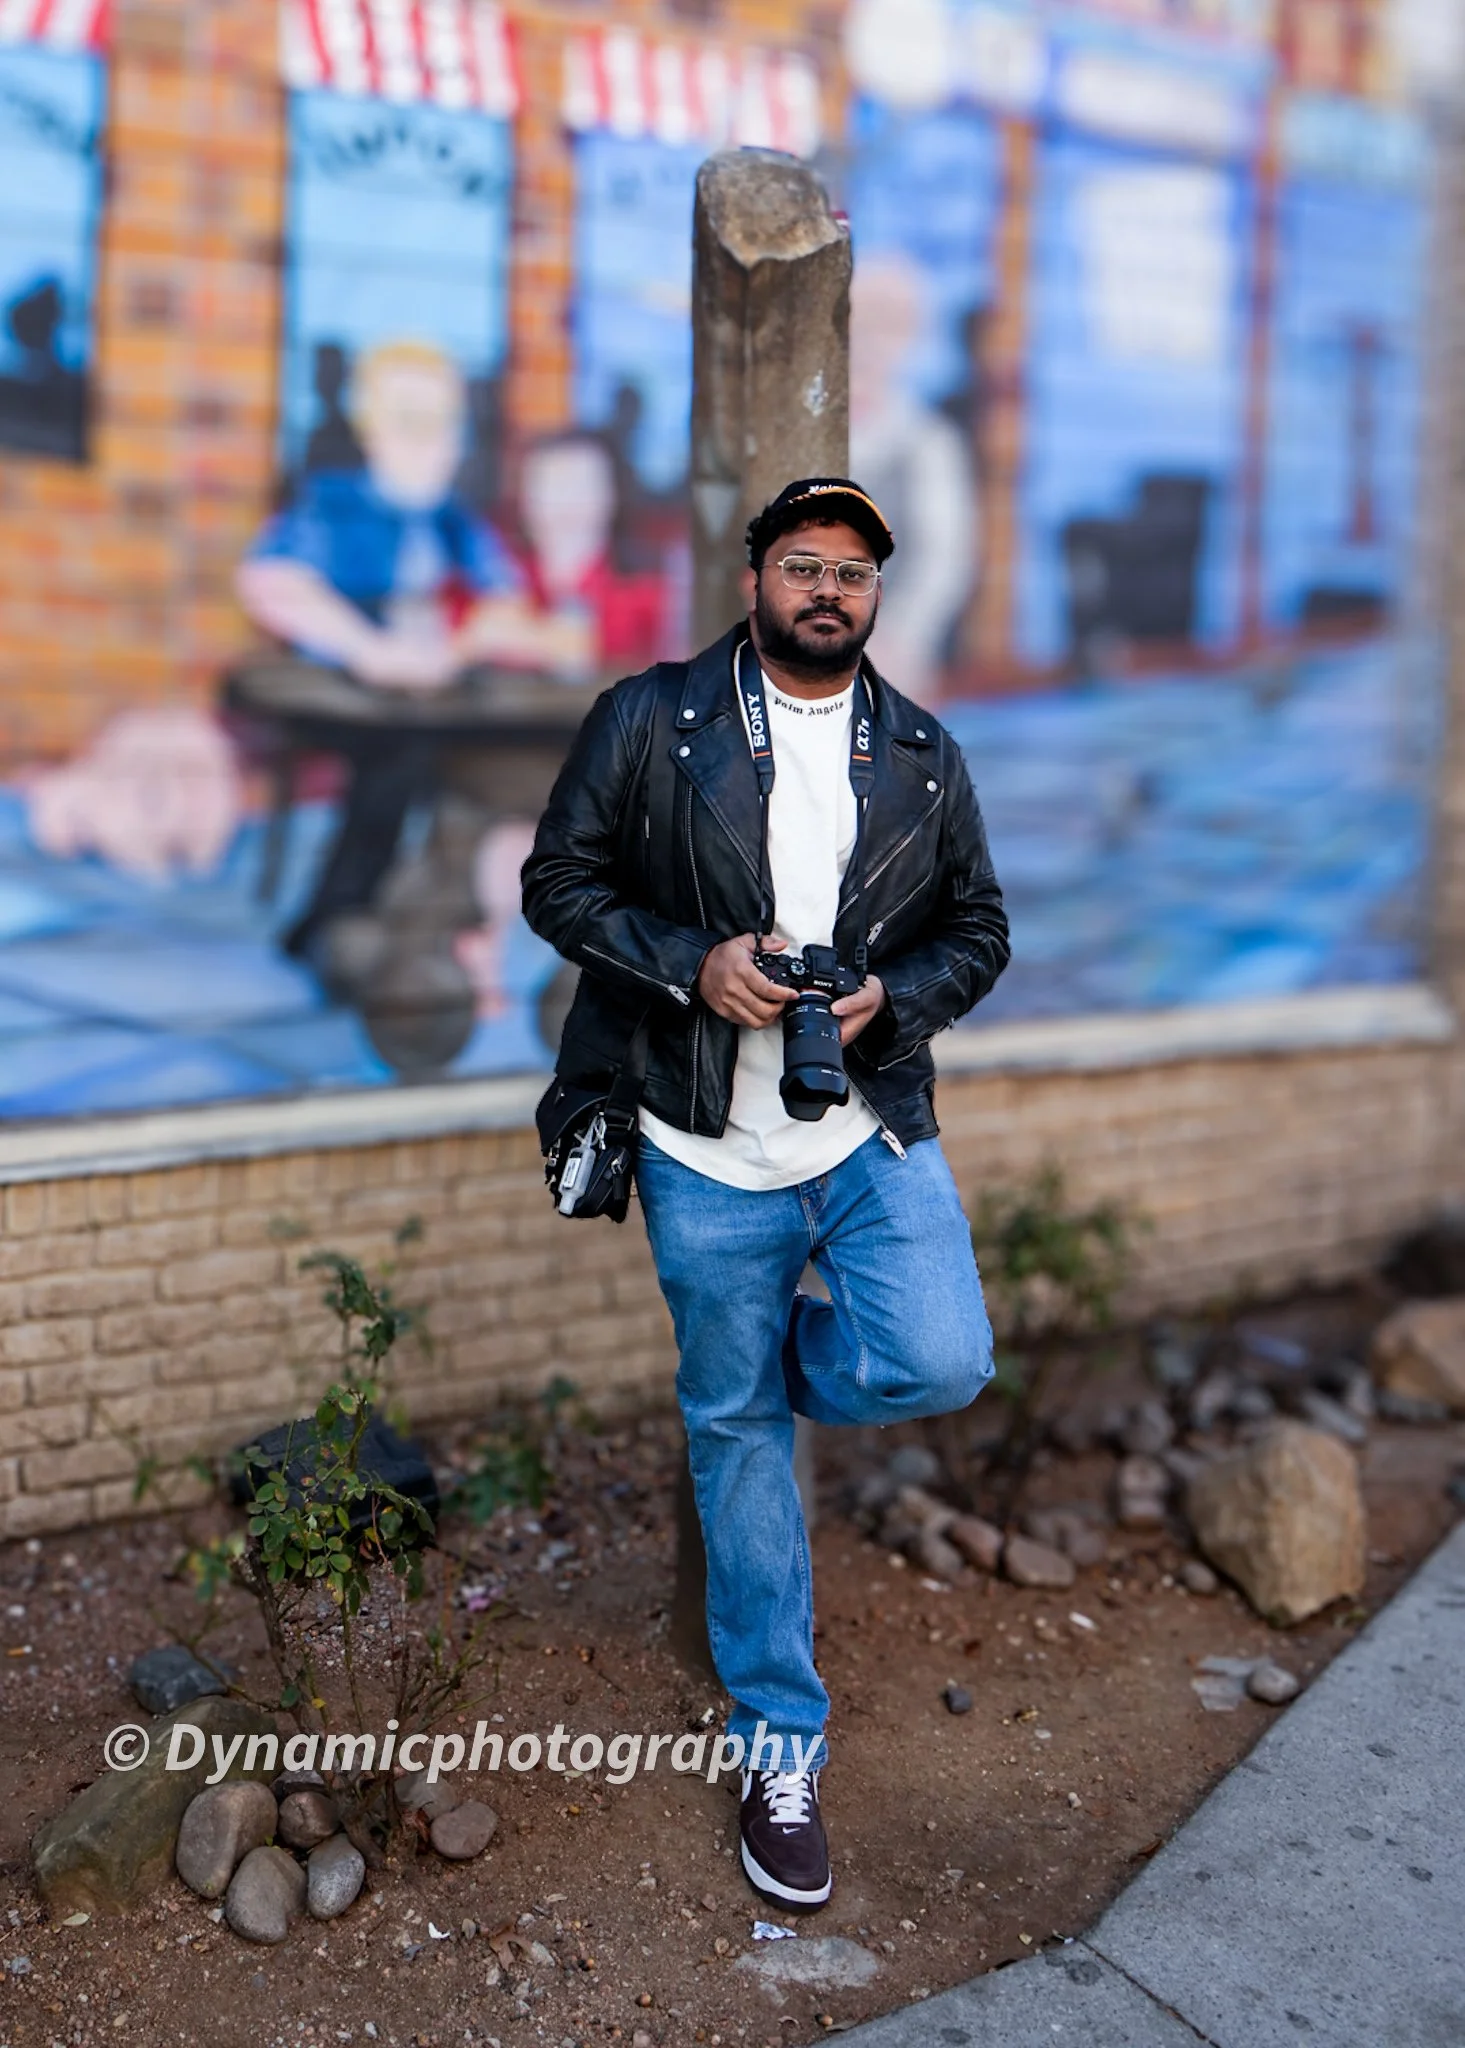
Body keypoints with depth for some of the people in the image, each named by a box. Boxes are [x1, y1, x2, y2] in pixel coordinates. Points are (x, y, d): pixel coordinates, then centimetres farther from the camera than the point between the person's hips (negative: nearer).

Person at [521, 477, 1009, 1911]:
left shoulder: (923, 757, 7)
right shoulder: (649, 721, -1)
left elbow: (979, 931, 12)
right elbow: (559, 881, 0)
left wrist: (892, 996, -9)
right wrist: (692, 964, -15)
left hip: (873, 1131, 2)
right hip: (711, 1156, -2)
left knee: (942, 1364, -19)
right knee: (734, 1437, 8)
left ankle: (772, 1361, 18)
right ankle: (779, 1742, 26)